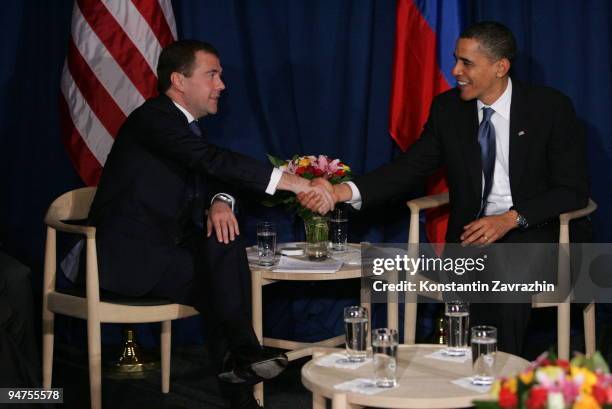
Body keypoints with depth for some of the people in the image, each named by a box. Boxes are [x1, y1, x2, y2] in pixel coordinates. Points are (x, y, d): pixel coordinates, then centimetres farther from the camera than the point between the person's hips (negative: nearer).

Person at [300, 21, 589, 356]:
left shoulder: (551, 107, -4)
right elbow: (410, 167, 1)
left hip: (530, 230, -2)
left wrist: (511, 219, -20)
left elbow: (573, 189, -5)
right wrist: (345, 191, -16)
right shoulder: (447, 108, 5)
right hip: (471, 231, 2)